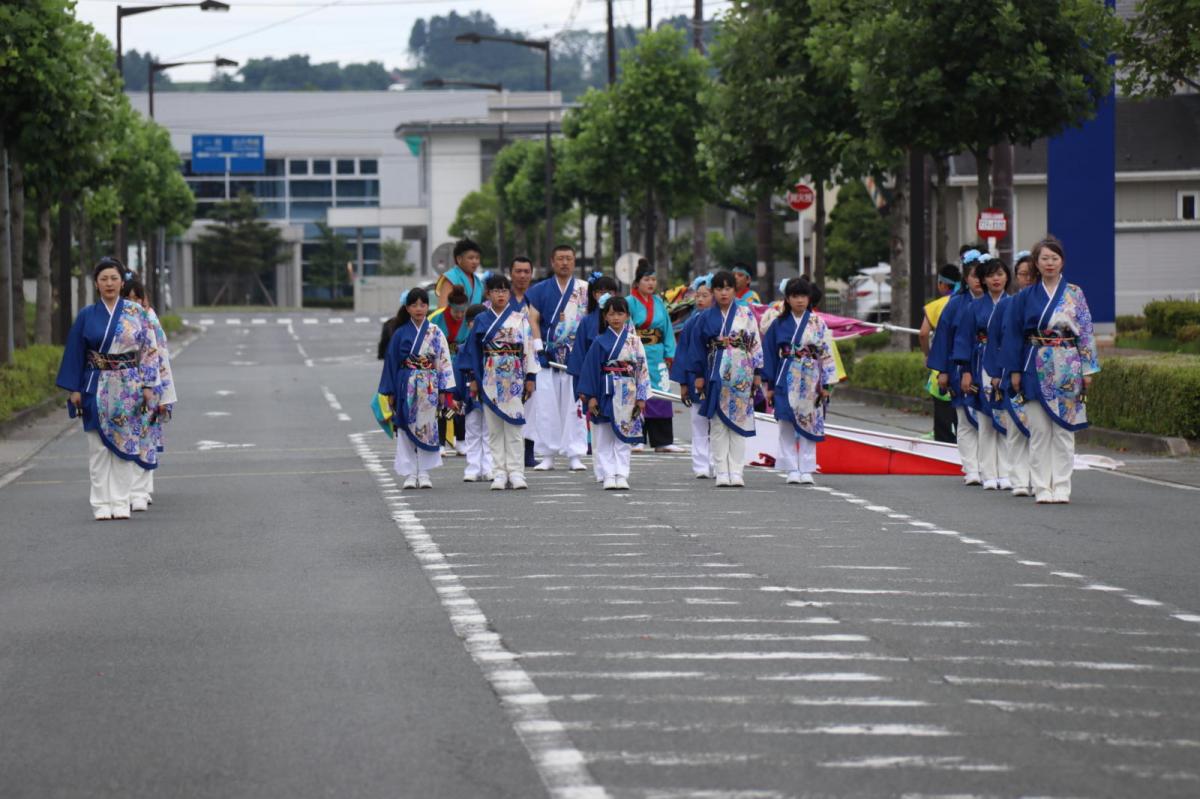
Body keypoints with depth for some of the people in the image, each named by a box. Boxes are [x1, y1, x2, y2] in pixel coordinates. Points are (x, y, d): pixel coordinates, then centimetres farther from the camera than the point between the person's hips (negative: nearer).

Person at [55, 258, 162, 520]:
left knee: (125, 444, 1)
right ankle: (102, 504, 5)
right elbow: (75, 353, 4)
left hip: (128, 389, 0)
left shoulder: (137, 313, 2)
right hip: (97, 388, 0)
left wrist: (148, 386, -4)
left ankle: (121, 503, 6)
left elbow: (149, 350, 2)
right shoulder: (86, 316, 3)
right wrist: (74, 390, -2)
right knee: (99, 447, 1)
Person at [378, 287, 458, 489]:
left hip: (429, 389, 0)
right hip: (406, 387, 0)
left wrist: (445, 390, -4)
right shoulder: (400, 334, 3)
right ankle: (409, 474, 5)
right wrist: (390, 392, 1)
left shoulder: (435, 333, 3)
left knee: (427, 428, 0)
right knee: (406, 430, 0)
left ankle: (424, 474, 6)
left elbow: (444, 361, 2)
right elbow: (391, 362, 5)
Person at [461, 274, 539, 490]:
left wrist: (531, 377, -2)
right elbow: (474, 350, 8)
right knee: (494, 428, 2)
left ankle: (516, 472, -1)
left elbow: (529, 349, 3)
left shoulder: (520, 320, 4)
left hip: (514, 378, -1)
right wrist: (473, 379, 3)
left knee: (513, 426, -3)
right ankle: (499, 473, 5)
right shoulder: (481, 320, 7)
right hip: (490, 379, 1)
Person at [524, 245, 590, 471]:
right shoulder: (541, 290, 9)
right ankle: (547, 455, 7)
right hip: (547, 357, 1)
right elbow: (533, 320, 5)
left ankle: (575, 455, 3)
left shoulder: (585, 290, 7)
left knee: (575, 406, -2)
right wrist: (538, 346, -8)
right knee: (546, 407, 0)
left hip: (576, 357, -1)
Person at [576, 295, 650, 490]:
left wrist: (641, 397, 0)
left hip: (628, 395, 0)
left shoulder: (634, 341, 4)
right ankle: (609, 476, 4)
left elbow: (642, 368, 5)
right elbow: (591, 368, 0)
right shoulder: (600, 341, 1)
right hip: (607, 393, 0)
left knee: (624, 437, 1)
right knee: (605, 438, 0)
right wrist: (590, 396, -6)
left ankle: (622, 475, 2)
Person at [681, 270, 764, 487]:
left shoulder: (746, 314, 4)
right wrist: (698, 375, 1)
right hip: (716, 374, 1)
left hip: (741, 374, -1)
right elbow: (697, 347, 7)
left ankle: (736, 472, 2)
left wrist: (757, 373, 0)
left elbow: (756, 343, 4)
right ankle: (721, 472, 3)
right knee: (717, 424, 0)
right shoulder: (706, 318, 5)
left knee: (738, 421, 0)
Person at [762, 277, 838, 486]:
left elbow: (826, 354, 2)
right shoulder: (779, 324, 5)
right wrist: (770, 385, 3)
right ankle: (792, 470, 6)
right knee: (787, 427, 0)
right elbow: (770, 353, 7)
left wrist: (826, 384, -3)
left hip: (810, 381, -1)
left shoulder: (817, 324, 2)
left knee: (808, 426, 1)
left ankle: (806, 470, 6)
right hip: (786, 381, 1)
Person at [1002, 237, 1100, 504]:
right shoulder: (1025, 297, 6)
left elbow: (1086, 332, 4)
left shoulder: (1074, 294, 5)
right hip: (1036, 369, 0)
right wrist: (1015, 371, 0)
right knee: (1039, 430, 0)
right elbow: (1014, 334, 6)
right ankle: (1042, 487, 3)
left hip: (1066, 369, 0)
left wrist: (1088, 369, -1)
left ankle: (1061, 487, 3)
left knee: (1064, 430, 0)